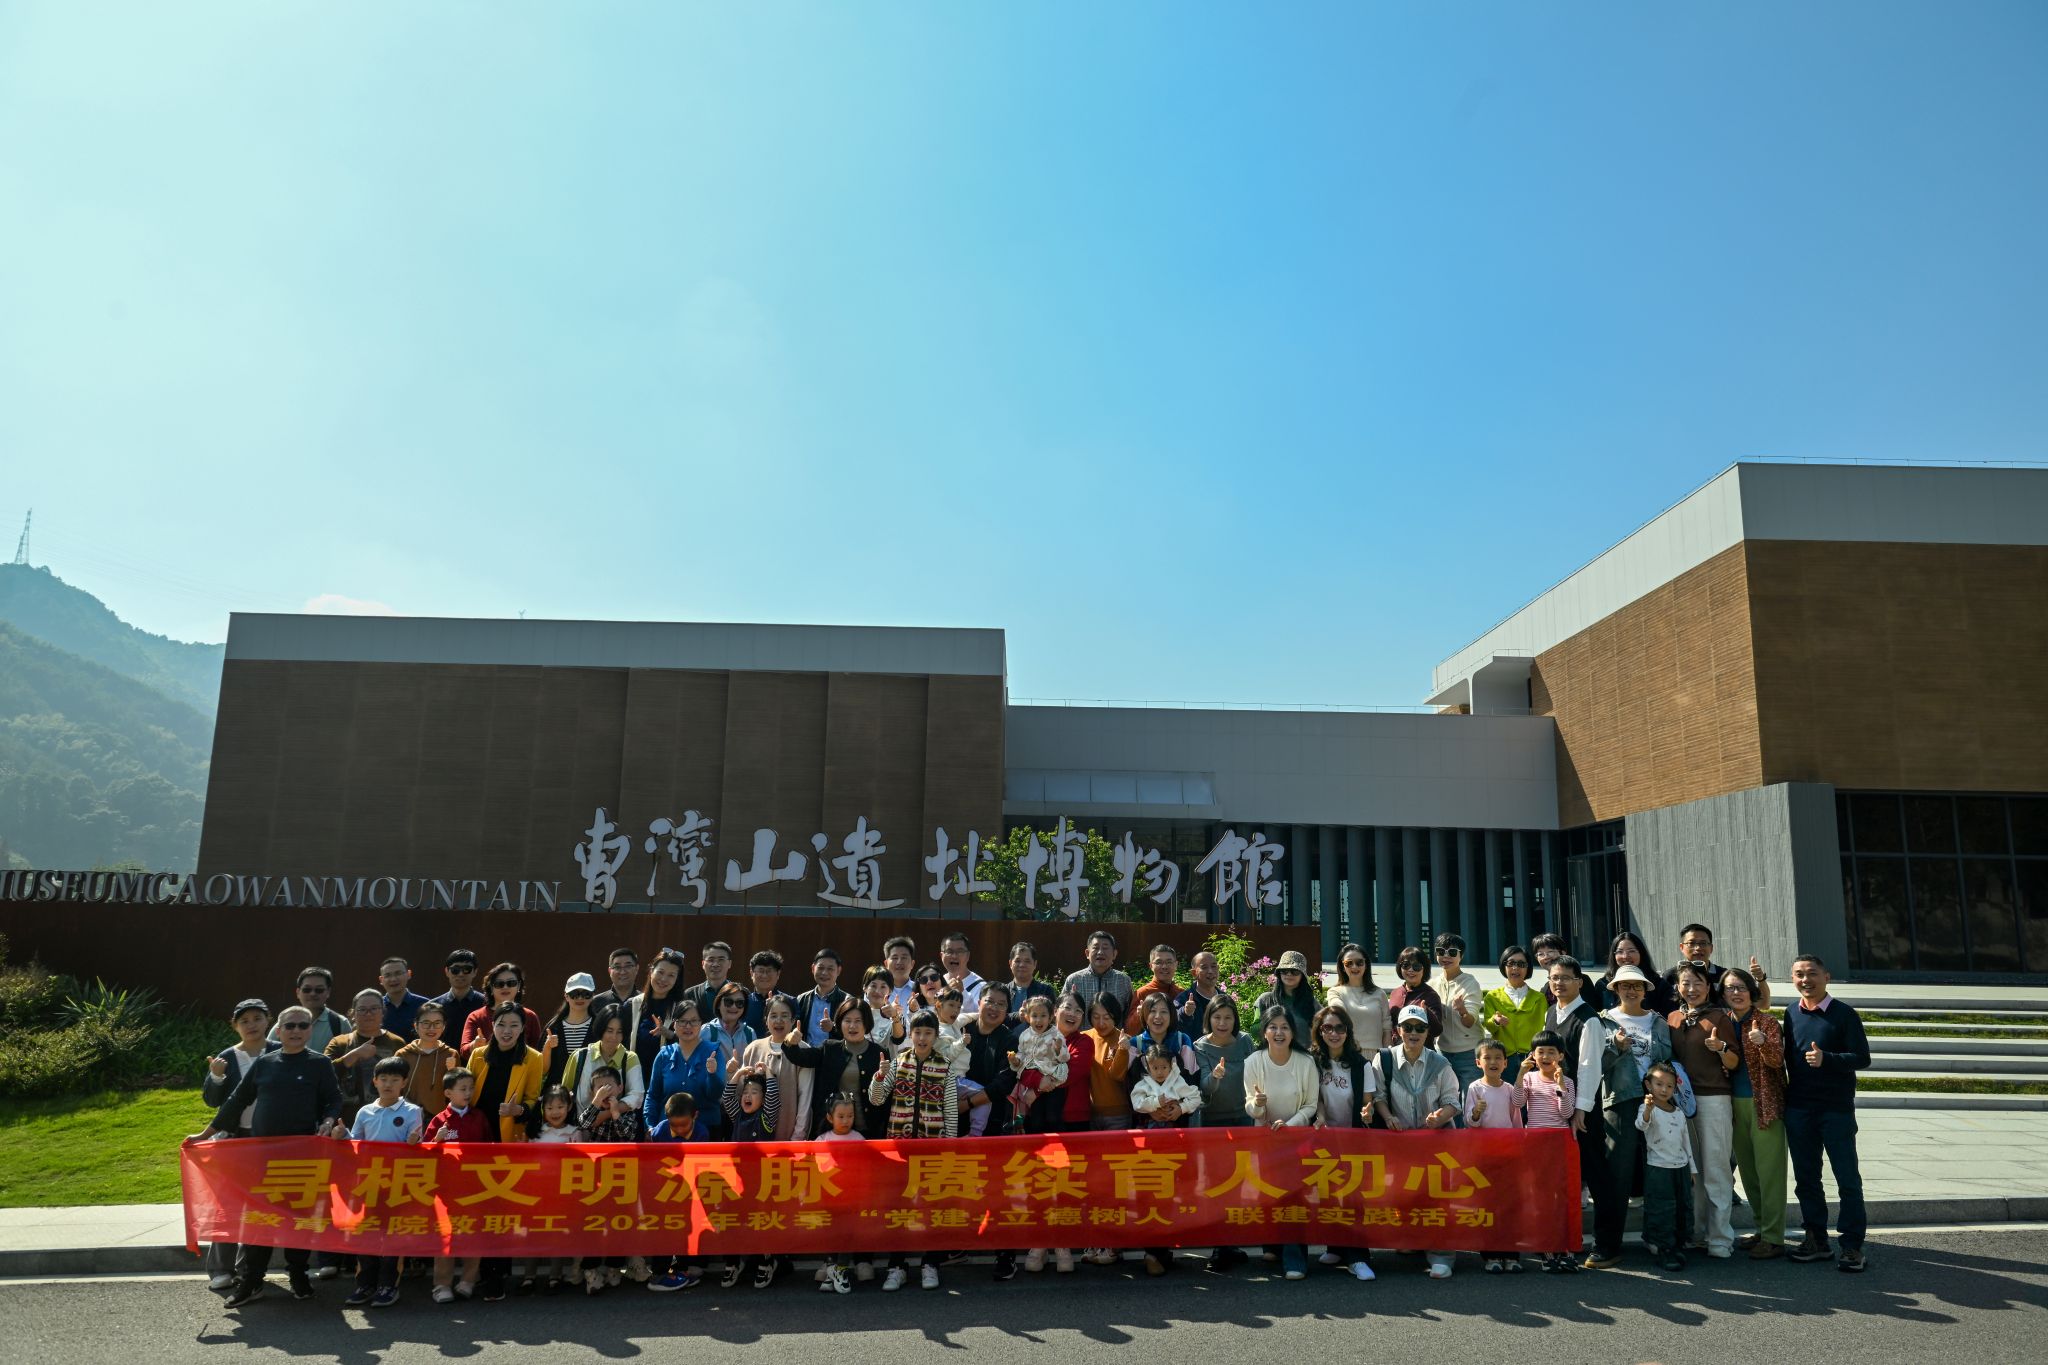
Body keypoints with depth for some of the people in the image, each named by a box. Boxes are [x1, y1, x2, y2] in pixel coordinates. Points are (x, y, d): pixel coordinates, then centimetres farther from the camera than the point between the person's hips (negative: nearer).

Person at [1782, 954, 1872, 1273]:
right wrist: (1785, 1091, 10)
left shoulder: (1844, 1014, -6)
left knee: (1847, 1178, 0)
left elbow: (1862, 1058, -10)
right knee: (1805, 1178, 10)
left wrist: (1827, 1059, -24)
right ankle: (1816, 1240, 19)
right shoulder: (1792, 1013, 7)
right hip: (1798, 1109, 5)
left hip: (1837, 1108, -5)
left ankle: (1852, 1245, 7)